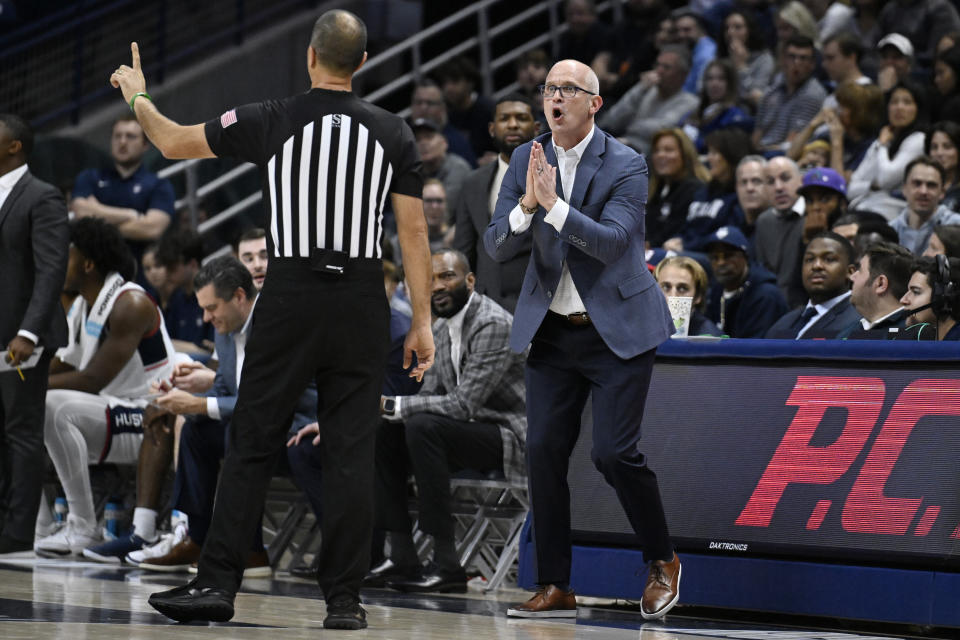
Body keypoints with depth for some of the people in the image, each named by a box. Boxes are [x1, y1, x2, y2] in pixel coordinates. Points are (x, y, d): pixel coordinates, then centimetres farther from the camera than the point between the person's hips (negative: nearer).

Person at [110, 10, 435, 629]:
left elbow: (175, 141, 9)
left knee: (251, 444, 5)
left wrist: (138, 97, 29)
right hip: (362, 301, 1)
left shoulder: (270, 122, -2)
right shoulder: (393, 132, 2)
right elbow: (414, 231, 0)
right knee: (352, 452, 2)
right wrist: (422, 322, 5)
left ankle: (217, 583, 4)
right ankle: (345, 599, 1)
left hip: (290, 298, -1)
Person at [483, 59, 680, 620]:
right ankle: (556, 588, 4)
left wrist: (554, 204, -32)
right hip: (552, 331, 5)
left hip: (618, 330, -4)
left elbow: (611, 242, -23)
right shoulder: (527, 160, 3)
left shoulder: (626, 166, -10)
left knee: (615, 451, -11)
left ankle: (663, 563, 11)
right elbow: (497, 247, -3)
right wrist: (527, 203, -21)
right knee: (544, 451, -3)